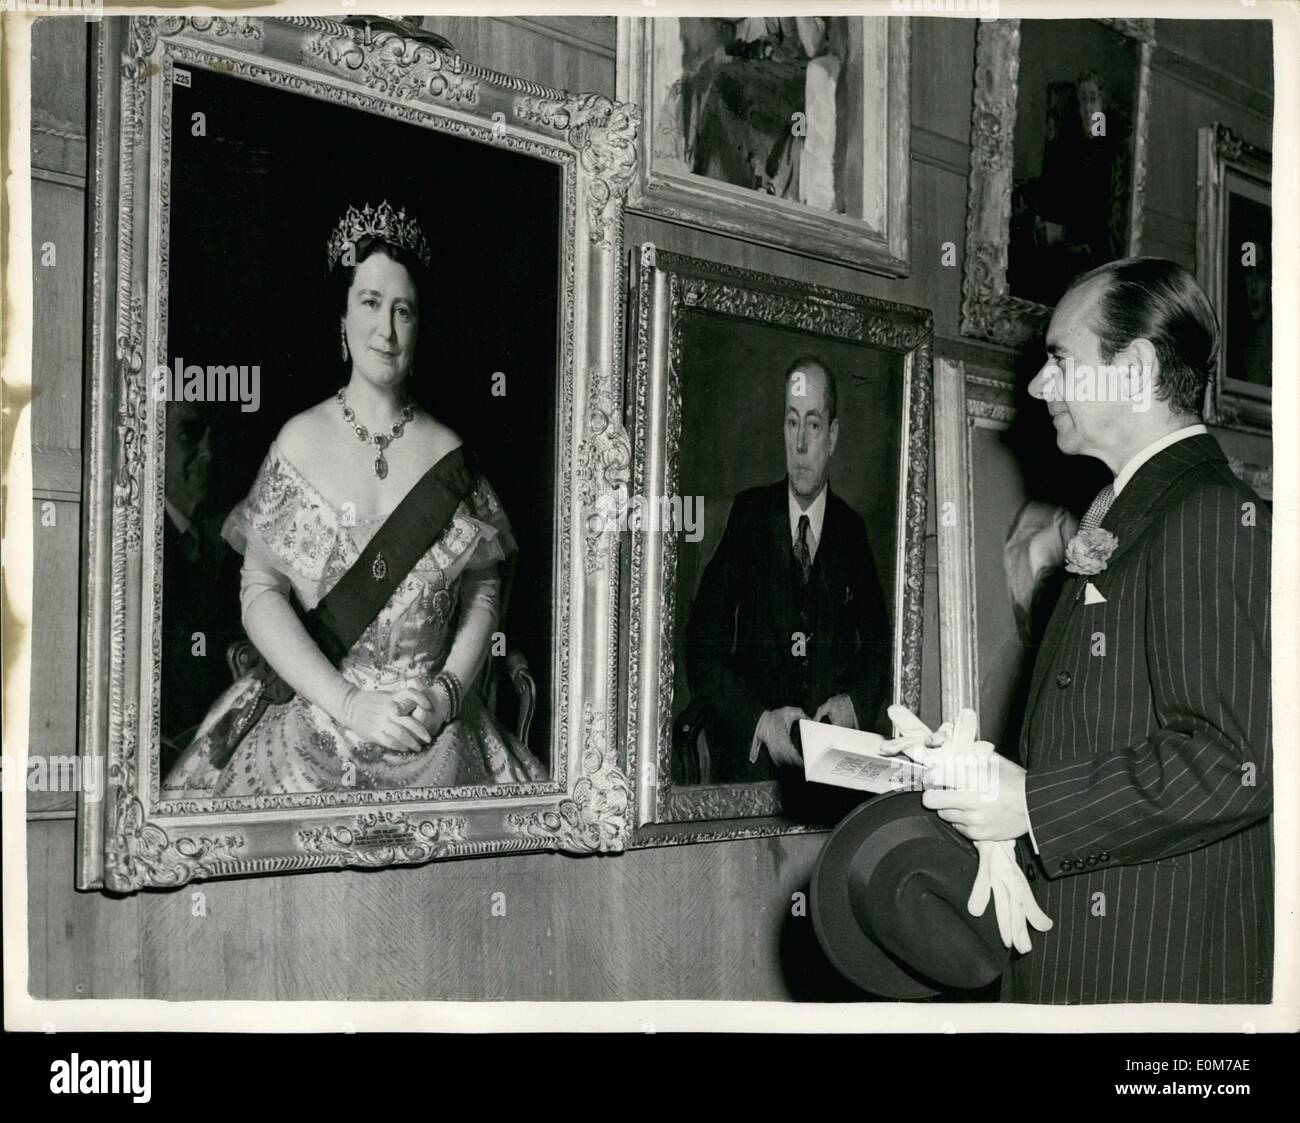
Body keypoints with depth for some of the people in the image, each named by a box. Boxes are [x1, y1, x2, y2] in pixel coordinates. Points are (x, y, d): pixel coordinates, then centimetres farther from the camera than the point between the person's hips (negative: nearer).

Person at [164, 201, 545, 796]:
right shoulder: (300, 442, 1)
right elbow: (260, 592, -3)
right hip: (313, 720, -1)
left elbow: (484, 588, 8)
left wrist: (448, 690, -9)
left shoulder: (447, 454, 5)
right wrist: (349, 704, -12)